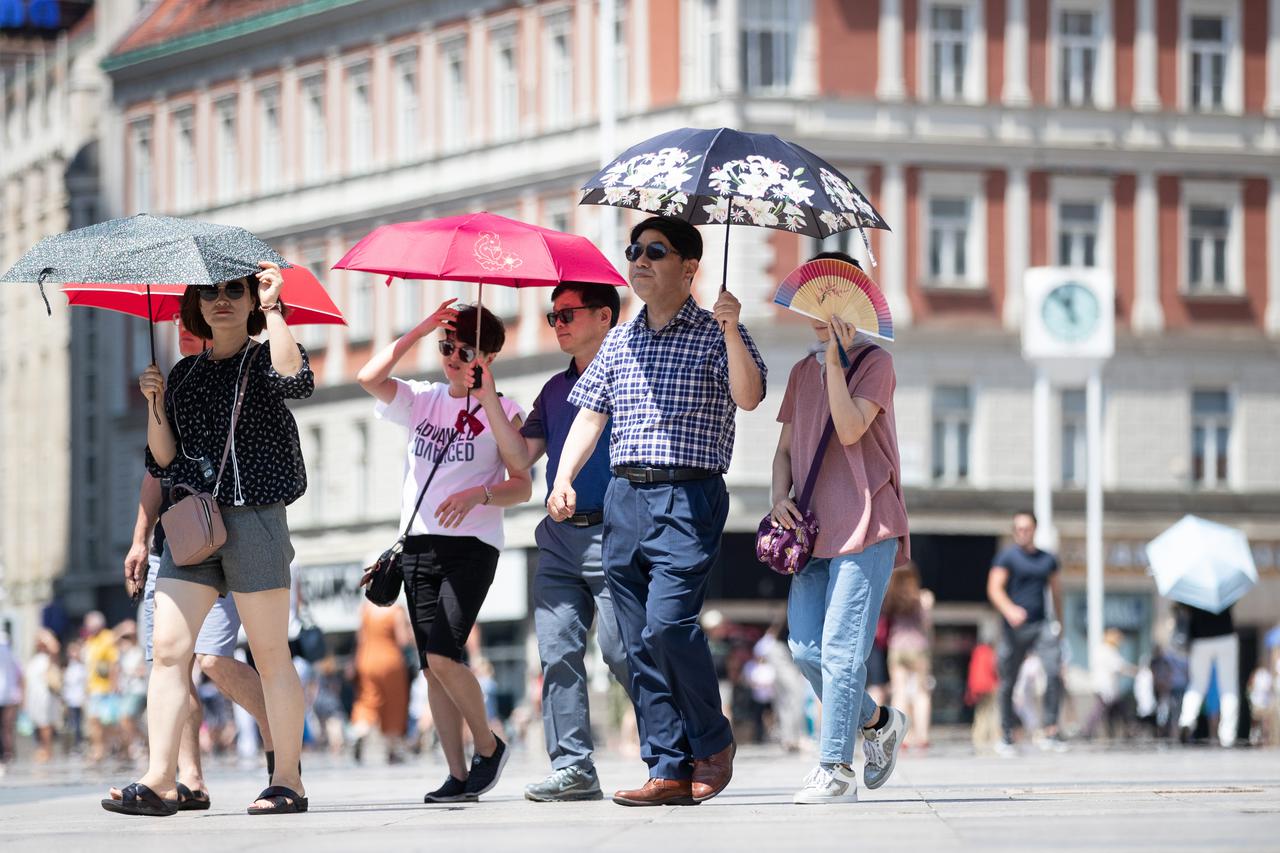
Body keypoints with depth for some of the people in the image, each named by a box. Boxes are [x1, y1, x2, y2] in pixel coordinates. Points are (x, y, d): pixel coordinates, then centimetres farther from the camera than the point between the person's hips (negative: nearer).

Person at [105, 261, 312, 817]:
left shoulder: (266, 357, 4)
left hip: (253, 516, -5)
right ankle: (160, 781, -11)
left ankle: (288, 781, 3)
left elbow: (295, 381, -22)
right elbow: (164, 459, 15)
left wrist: (271, 309, -16)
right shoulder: (185, 374, 18)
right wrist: (156, 404, -1)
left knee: (270, 653, -2)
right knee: (168, 647, -7)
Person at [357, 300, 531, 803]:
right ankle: (458, 776, 5)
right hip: (419, 543, 5)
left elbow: (522, 487, -3)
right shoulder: (422, 400, 11)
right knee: (431, 666, 1)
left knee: (442, 656, -19)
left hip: (471, 544, -5)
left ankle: (488, 745, 3)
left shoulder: (502, 411, 1)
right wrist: (419, 331, -6)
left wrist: (478, 495, -21)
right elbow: (369, 378, -6)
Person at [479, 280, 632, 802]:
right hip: (559, 538, 7)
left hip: (611, 536, -7)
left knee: (620, 650, -11)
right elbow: (520, 459, 13)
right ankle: (572, 769, -1)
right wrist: (487, 396, 6)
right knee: (558, 651, -2)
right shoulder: (556, 389, 20)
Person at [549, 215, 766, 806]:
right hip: (623, 497, 6)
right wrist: (564, 478, 3)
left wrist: (730, 332, -25)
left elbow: (749, 397, -13)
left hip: (688, 497, -6)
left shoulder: (715, 334, 2)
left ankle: (713, 741, 1)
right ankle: (670, 770, 3)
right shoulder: (619, 342, 18)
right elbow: (590, 414, 17)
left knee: (667, 624, -19)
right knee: (639, 645, 1)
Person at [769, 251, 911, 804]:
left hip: (865, 525, -6)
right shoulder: (802, 372, 19)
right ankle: (878, 722, 22)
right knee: (805, 649, -1)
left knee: (841, 648, -12)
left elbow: (850, 429, -14)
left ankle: (835, 769, -12)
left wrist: (835, 358, -16)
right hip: (813, 528, 6)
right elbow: (786, 447, 21)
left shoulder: (874, 362, 0)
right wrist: (780, 495, 2)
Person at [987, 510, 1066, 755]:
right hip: (1015, 628, -2)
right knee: (1008, 682, 3)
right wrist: (1009, 610, -27)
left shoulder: (1048, 559, 14)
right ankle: (1006, 738, 16)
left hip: (1042, 626, 2)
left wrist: (1059, 622, 25)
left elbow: (1056, 590, 25)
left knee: (1055, 672, -18)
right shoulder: (1007, 557, 1)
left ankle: (1050, 732, -18)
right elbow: (994, 588, -10)